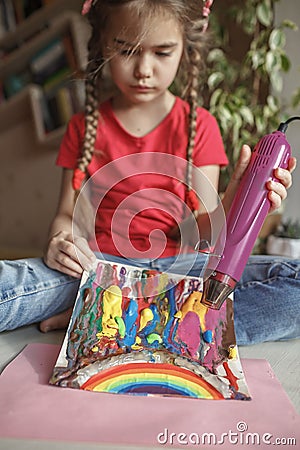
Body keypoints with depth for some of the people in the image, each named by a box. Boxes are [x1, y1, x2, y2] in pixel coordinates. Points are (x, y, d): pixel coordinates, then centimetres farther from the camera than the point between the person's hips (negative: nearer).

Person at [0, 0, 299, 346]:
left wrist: (231, 207, -25)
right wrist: (59, 242, -16)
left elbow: (199, 229, -3)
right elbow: (67, 214, 7)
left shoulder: (199, 126, 4)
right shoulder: (84, 128, 9)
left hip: (176, 266, 1)